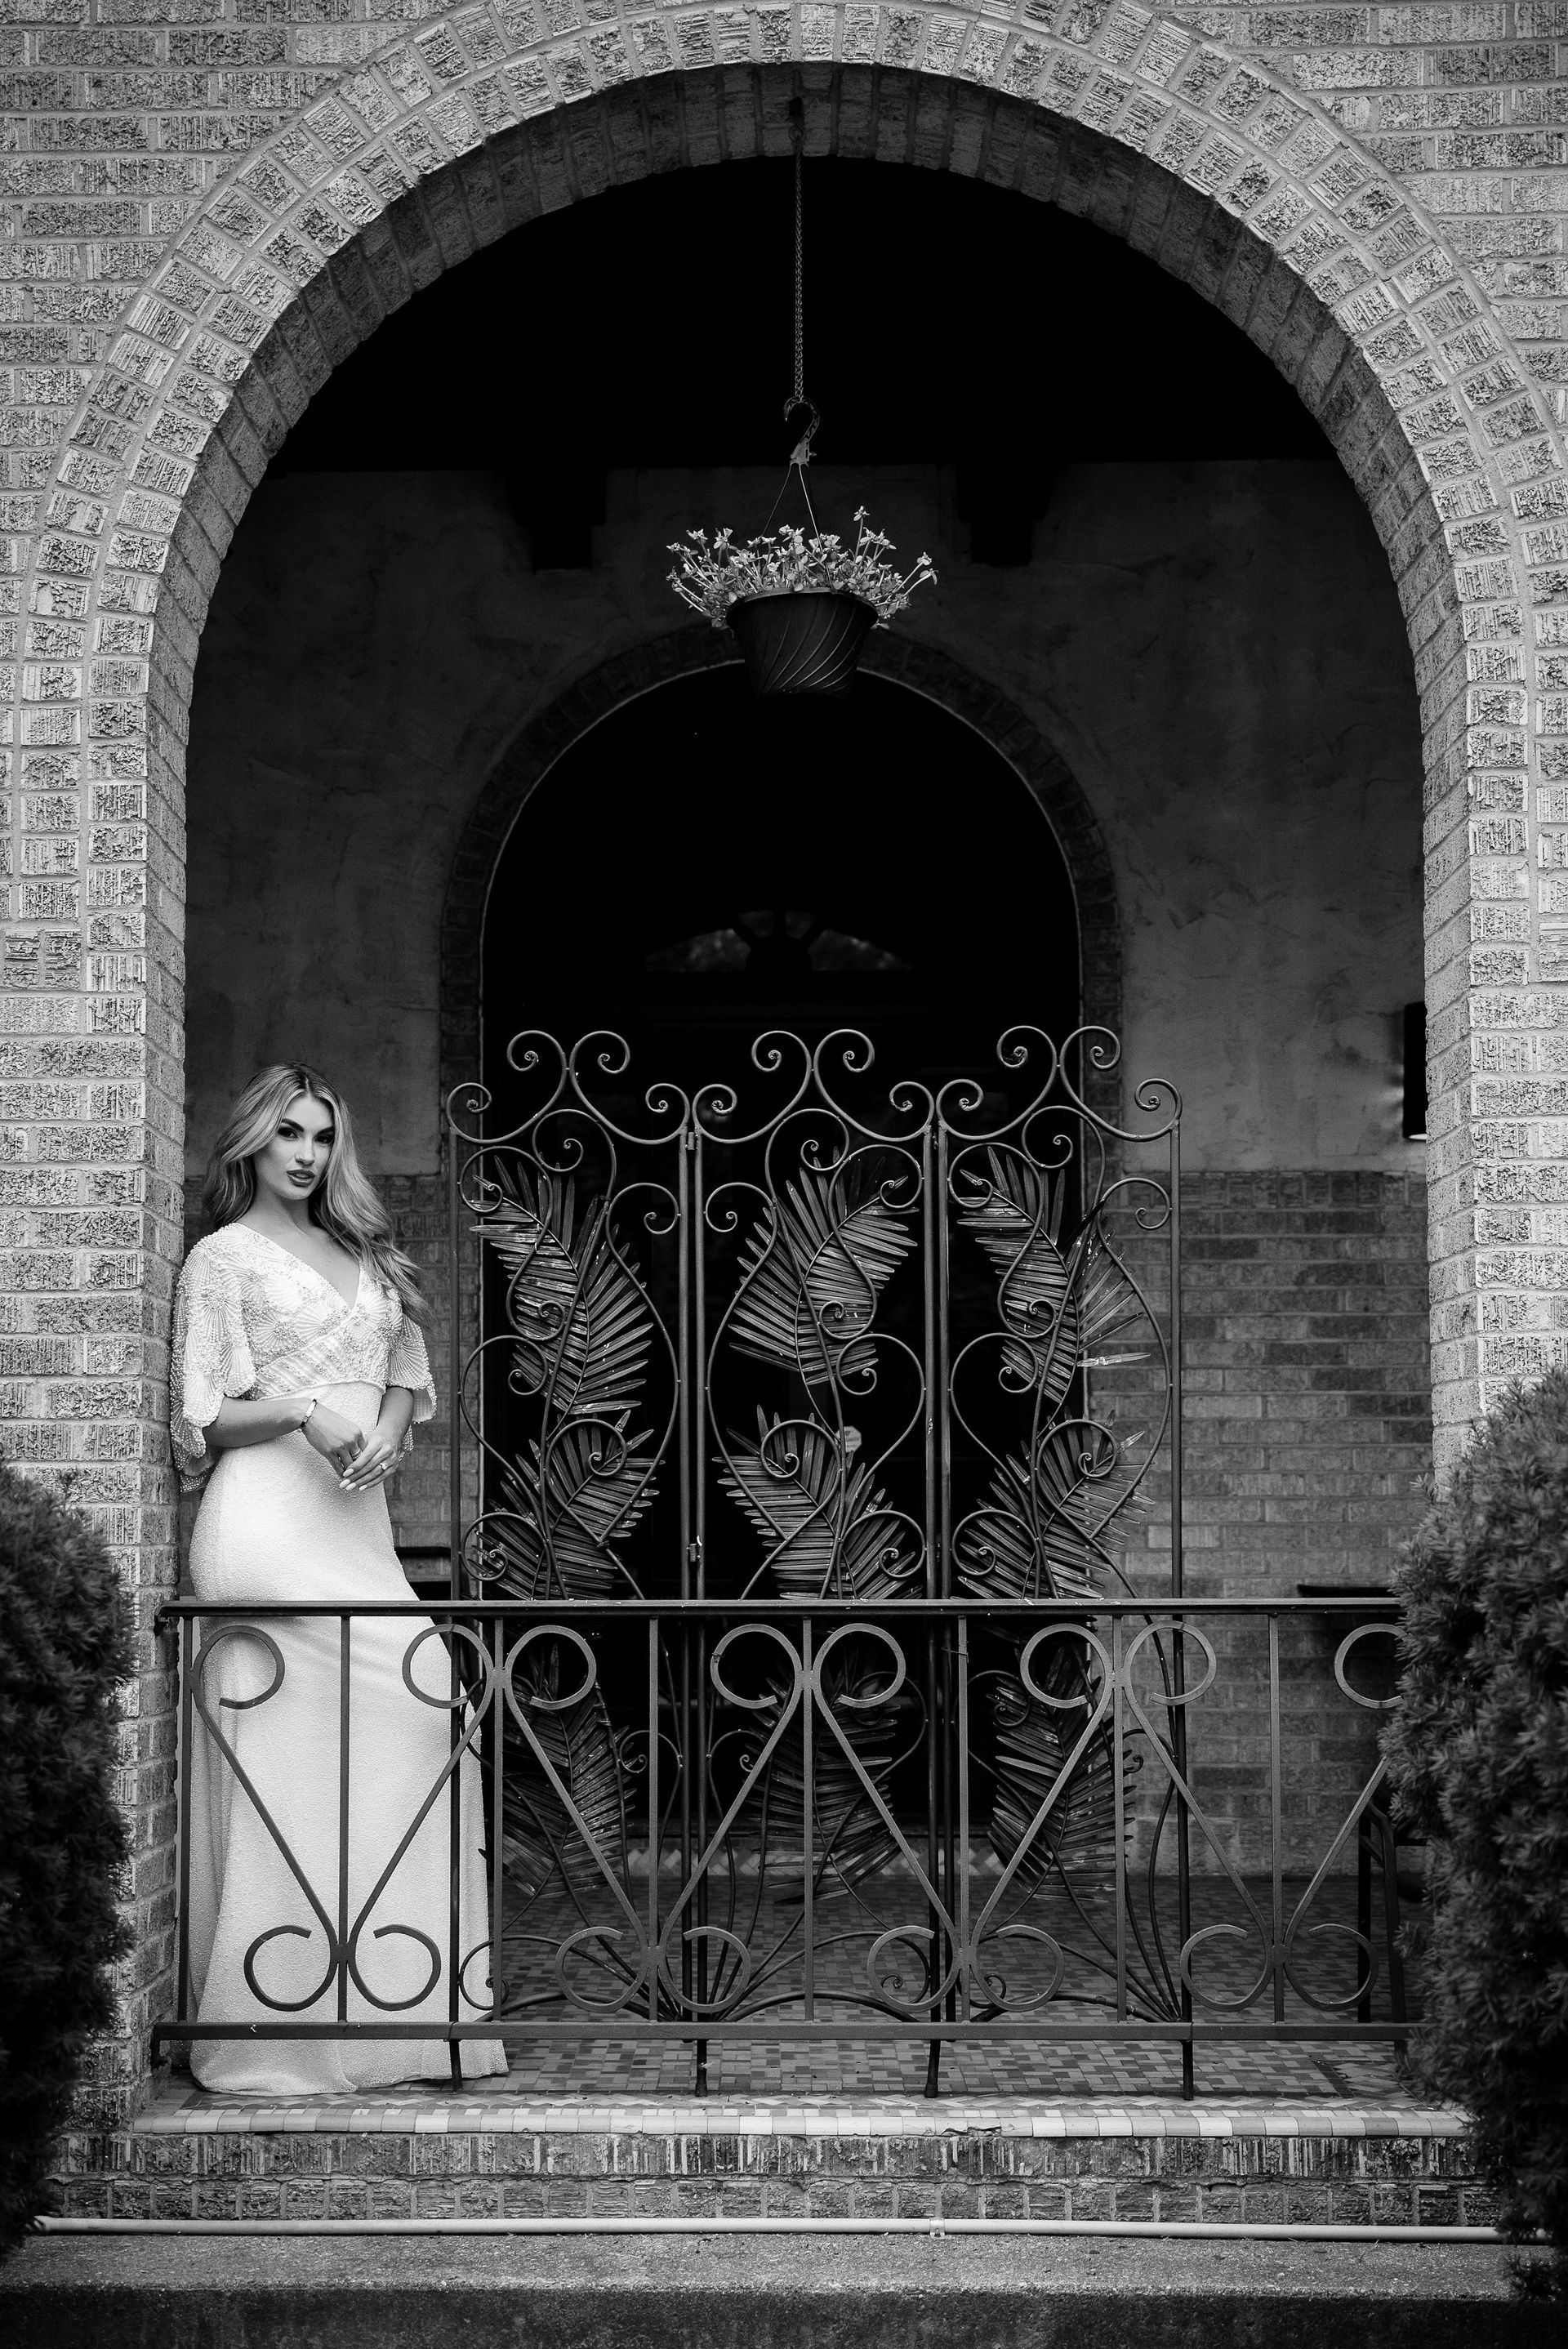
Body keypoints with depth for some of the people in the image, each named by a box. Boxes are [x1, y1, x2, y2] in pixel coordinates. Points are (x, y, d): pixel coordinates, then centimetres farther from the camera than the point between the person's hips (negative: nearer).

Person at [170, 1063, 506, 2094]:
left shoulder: (365, 1254, 21)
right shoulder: (223, 1257, 3)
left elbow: (407, 1373, 20)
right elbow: (202, 1420, -1)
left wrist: (386, 1431, -2)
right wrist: (303, 1412, -16)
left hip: (356, 1510, 6)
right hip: (269, 1512, -6)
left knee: (379, 1738, -2)